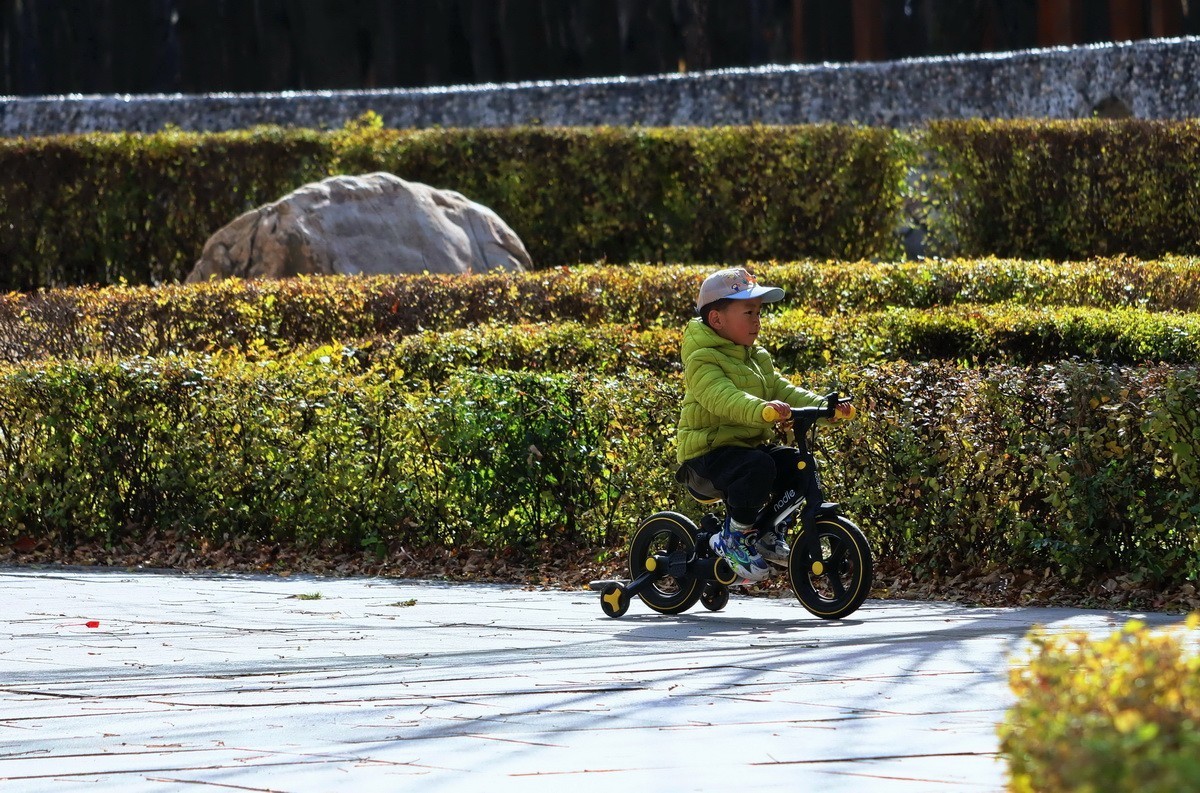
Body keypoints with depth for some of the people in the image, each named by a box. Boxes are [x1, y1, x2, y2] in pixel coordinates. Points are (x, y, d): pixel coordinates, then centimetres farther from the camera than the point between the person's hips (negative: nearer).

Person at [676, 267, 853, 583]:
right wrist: (761, 409, -50)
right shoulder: (703, 360, -13)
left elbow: (783, 391, 10)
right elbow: (722, 397, -32)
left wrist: (824, 406, -7)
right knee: (758, 467, -34)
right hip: (709, 450, -9)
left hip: (752, 445, 9)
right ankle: (734, 537, -15)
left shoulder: (759, 358, 18)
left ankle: (767, 532, 8)